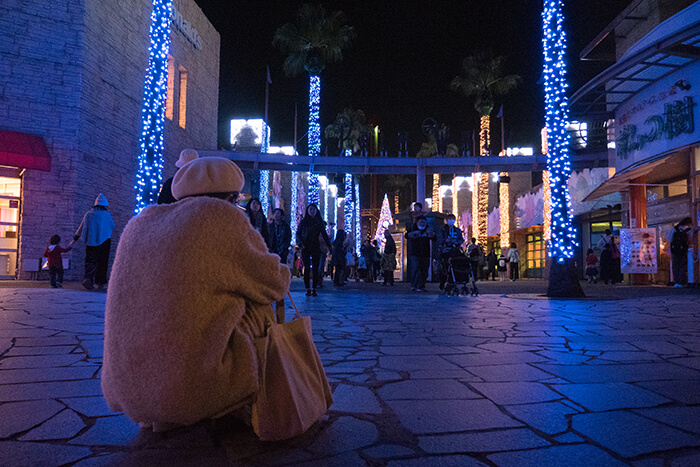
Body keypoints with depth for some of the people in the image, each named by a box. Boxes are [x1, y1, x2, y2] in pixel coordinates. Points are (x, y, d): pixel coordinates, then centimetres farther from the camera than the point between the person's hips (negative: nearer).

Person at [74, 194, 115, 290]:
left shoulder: (88, 214, 5)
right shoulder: (107, 215, 0)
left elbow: (82, 227, 11)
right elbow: (112, 228, 12)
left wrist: (76, 237, 24)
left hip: (90, 241, 2)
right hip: (104, 241, -2)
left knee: (90, 261, 4)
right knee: (102, 262, 4)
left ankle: (88, 278, -17)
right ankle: (100, 282, 4)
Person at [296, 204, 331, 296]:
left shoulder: (320, 222, 10)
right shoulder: (303, 222, 7)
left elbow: (324, 234, 11)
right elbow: (298, 233, 6)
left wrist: (329, 246, 2)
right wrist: (301, 243, -10)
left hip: (316, 248, 1)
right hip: (306, 248, -1)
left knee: (315, 269, -2)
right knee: (307, 268, -6)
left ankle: (314, 290, 2)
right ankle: (308, 290, -1)